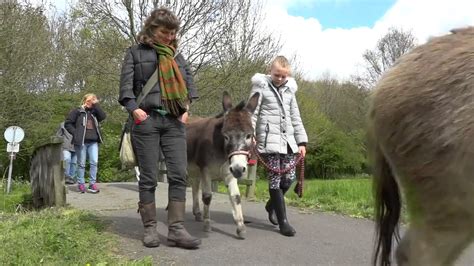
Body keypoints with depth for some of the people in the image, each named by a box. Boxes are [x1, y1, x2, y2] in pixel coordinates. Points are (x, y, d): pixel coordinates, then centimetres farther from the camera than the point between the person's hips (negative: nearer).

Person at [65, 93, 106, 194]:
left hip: (93, 142, 3)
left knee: (94, 162, -6)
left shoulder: (94, 112, 17)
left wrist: (96, 104, -1)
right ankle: (81, 184, 12)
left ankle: (92, 184, -2)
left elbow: (103, 116, -3)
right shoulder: (77, 111, 4)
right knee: (81, 164, 3)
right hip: (81, 141, -3)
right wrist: (76, 133, -8)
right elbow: (67, 123, 1)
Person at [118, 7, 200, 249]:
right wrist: (134, 109, -14)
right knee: (148, 177, 0)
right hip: (147, 120, -3)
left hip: (174, 121, 4)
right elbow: (126, 85, 1)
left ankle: (176, 229, 0)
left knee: (178, 175, -4)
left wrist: (186, 108, 4)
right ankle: (150, 228, 10)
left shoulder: (176, 56, 19)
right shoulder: (135, 53, 8)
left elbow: (189, 82, 18)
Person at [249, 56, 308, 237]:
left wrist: (301, 141, 12)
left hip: (288, 140, 5)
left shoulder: (289, 90, 16)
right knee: (275, 177, -4)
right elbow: (252, 113, -4)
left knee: (289, 177, 2)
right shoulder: (261, 87, 1)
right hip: (269, 139, -5)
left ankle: (272, 205, 30)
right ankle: (283, 221, 2)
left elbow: (295, 118, 18)